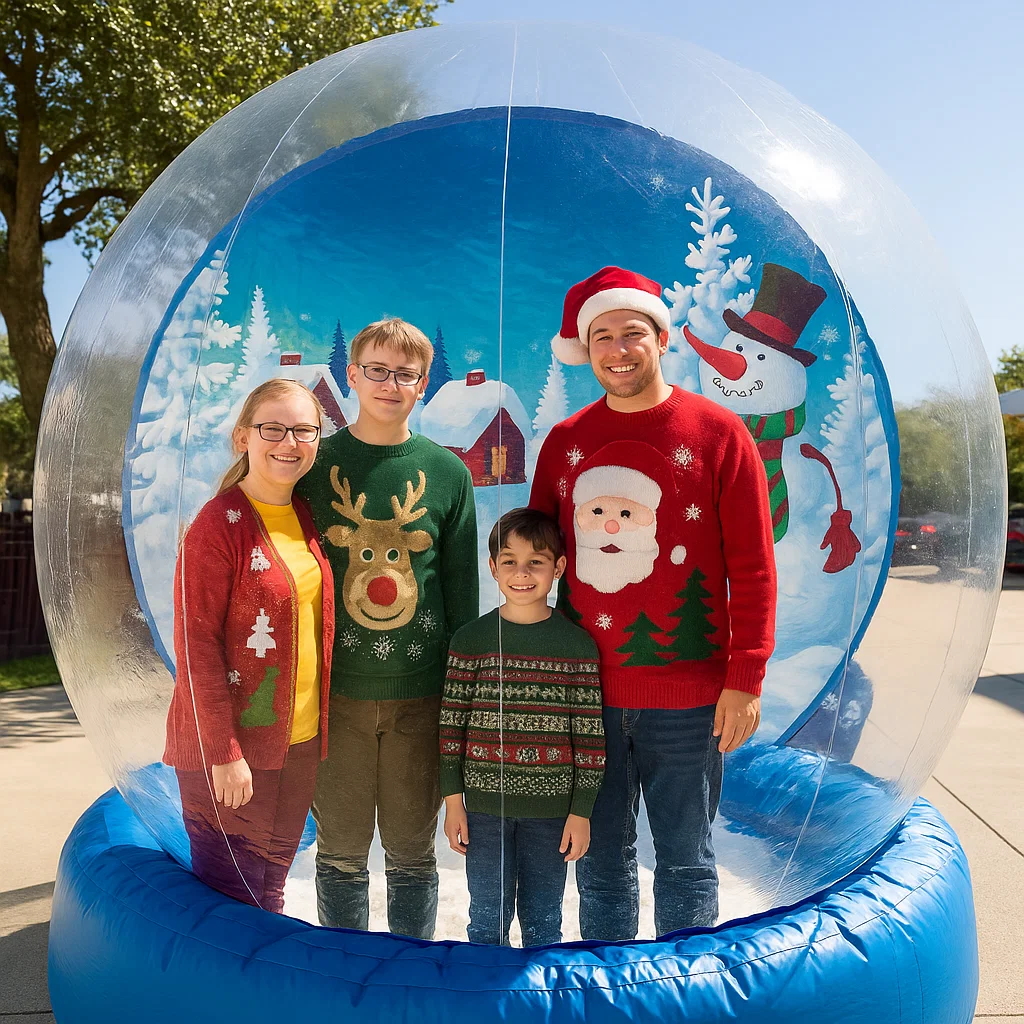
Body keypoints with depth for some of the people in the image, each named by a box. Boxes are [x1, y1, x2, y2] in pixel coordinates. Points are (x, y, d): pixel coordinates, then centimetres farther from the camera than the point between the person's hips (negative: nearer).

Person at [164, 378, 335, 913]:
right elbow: (196, 644, -15)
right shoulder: (218, 524, -14)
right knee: (230, 895, 5)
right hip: (229, 747, -6)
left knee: (271, 885, 20)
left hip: (300, 738, 6)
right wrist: (224, 751, -17)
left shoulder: (307, 518, 6)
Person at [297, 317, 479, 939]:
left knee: (412, 851, 12)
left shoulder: (447, 472, 3)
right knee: (342, 850, 11)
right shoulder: (317, 464, 2)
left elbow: (463, 591, 6)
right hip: (337, 690, 0)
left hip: (421, 692, 0)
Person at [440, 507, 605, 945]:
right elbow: (451, 724, 2)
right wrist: (452, 800, 0)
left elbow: (590, 735, -2)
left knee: (543, 921, 13)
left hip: (551, 809, -1)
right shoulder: (470, 639, -2)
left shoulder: (578, 645, -5)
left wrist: (581, 812, -3)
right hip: (484, 803, 1)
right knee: (487, 920, 12)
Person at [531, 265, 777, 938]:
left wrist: (745, 680, -8)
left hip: (688, 698, -3)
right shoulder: (564, 442, 7)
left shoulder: (717, 432, -3)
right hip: (582, 693, 3)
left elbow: (753, 566, -4)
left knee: (686, 862, 11)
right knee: (600, 863, 15)